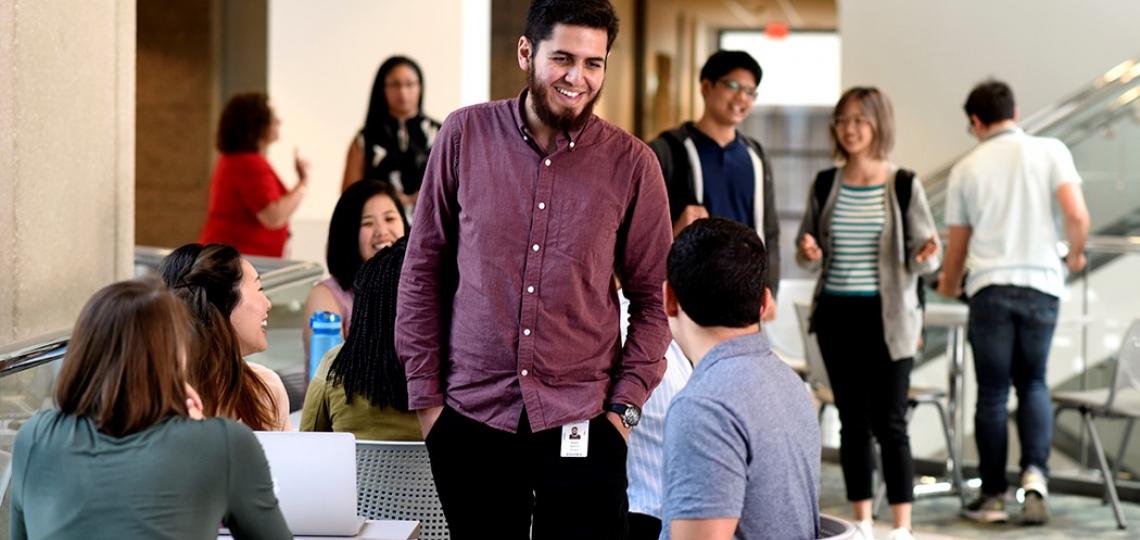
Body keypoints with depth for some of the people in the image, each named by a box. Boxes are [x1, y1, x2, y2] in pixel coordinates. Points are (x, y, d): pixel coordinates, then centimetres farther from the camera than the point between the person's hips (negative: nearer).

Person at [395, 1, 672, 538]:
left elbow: (652, 298, 4)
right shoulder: (466, 134, 0)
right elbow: (423, 271, 5)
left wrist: (625, 406, -4)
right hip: (470, 416, 1)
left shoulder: (631, 163, -1)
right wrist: (425, 394, 2)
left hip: (581, 425, -1)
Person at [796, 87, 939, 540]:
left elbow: (924, 258, -2)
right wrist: (809, 253, -12)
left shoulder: (903, 186, -4)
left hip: (887, 317, -3)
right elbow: (808, 253, 11)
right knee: (853, 421, 8)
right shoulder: (825, 185, 5)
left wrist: (926, 255, -25)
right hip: (837, 315, 3)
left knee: (889, 422, -3)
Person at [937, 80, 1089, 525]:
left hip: (990, 287, 0)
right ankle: (1035, 473, -4)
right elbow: (1077, 215, -7)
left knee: (992, 393, 7)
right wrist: (1075, 255, 14)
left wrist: (949, 285, 33)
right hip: (1041, 283, 0)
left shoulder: (966, 169, 8)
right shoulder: (1051, 151, 4)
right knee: (1033, 384, 16)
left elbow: (957, 243, 13)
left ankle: (993, 495, 11)